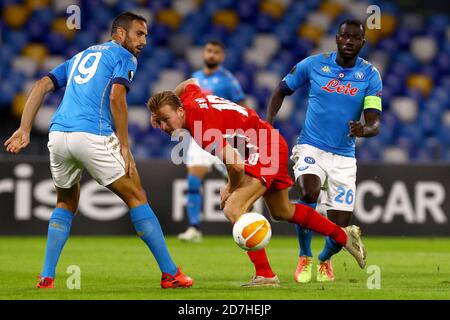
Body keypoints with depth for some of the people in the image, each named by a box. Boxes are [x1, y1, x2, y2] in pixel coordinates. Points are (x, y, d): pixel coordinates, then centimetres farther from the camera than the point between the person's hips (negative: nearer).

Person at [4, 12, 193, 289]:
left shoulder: (81, 56, 29)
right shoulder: (124, 57, 9)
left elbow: (42, 86, 19)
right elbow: (116, 97, -8)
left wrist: (24, 130, 12)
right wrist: (125, 148, -7)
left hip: (58, 134, 6)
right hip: (93, 137, -6)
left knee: (66, 204, 25)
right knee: (137, 198, 5)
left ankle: (47, 277, 15)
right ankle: (170, 274, 4)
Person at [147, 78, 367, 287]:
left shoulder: (202, 128, -32)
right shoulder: (188, 98, -5)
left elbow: (236, 165, -35)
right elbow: (191, 83, 22)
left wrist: (230, 188, -15)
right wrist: (160, 109, 16)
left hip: (264, 149, -11)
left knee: (233, 210, -22)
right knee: (282, 211, 26)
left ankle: (265, 275, -18)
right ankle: (344, 236, 41)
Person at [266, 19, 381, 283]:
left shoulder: (370, 75, -4)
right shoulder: (313, 64, -4)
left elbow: (375, 123, -11)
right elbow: (281, 91, 11)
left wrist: (364, 130, -35)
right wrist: (268, 123, -5)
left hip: (344, 157, 1)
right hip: (311, 148, -1)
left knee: (340, 229, -3)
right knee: (310, 192, -33)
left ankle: (325, 260, 35)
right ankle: (305, 258, -7)